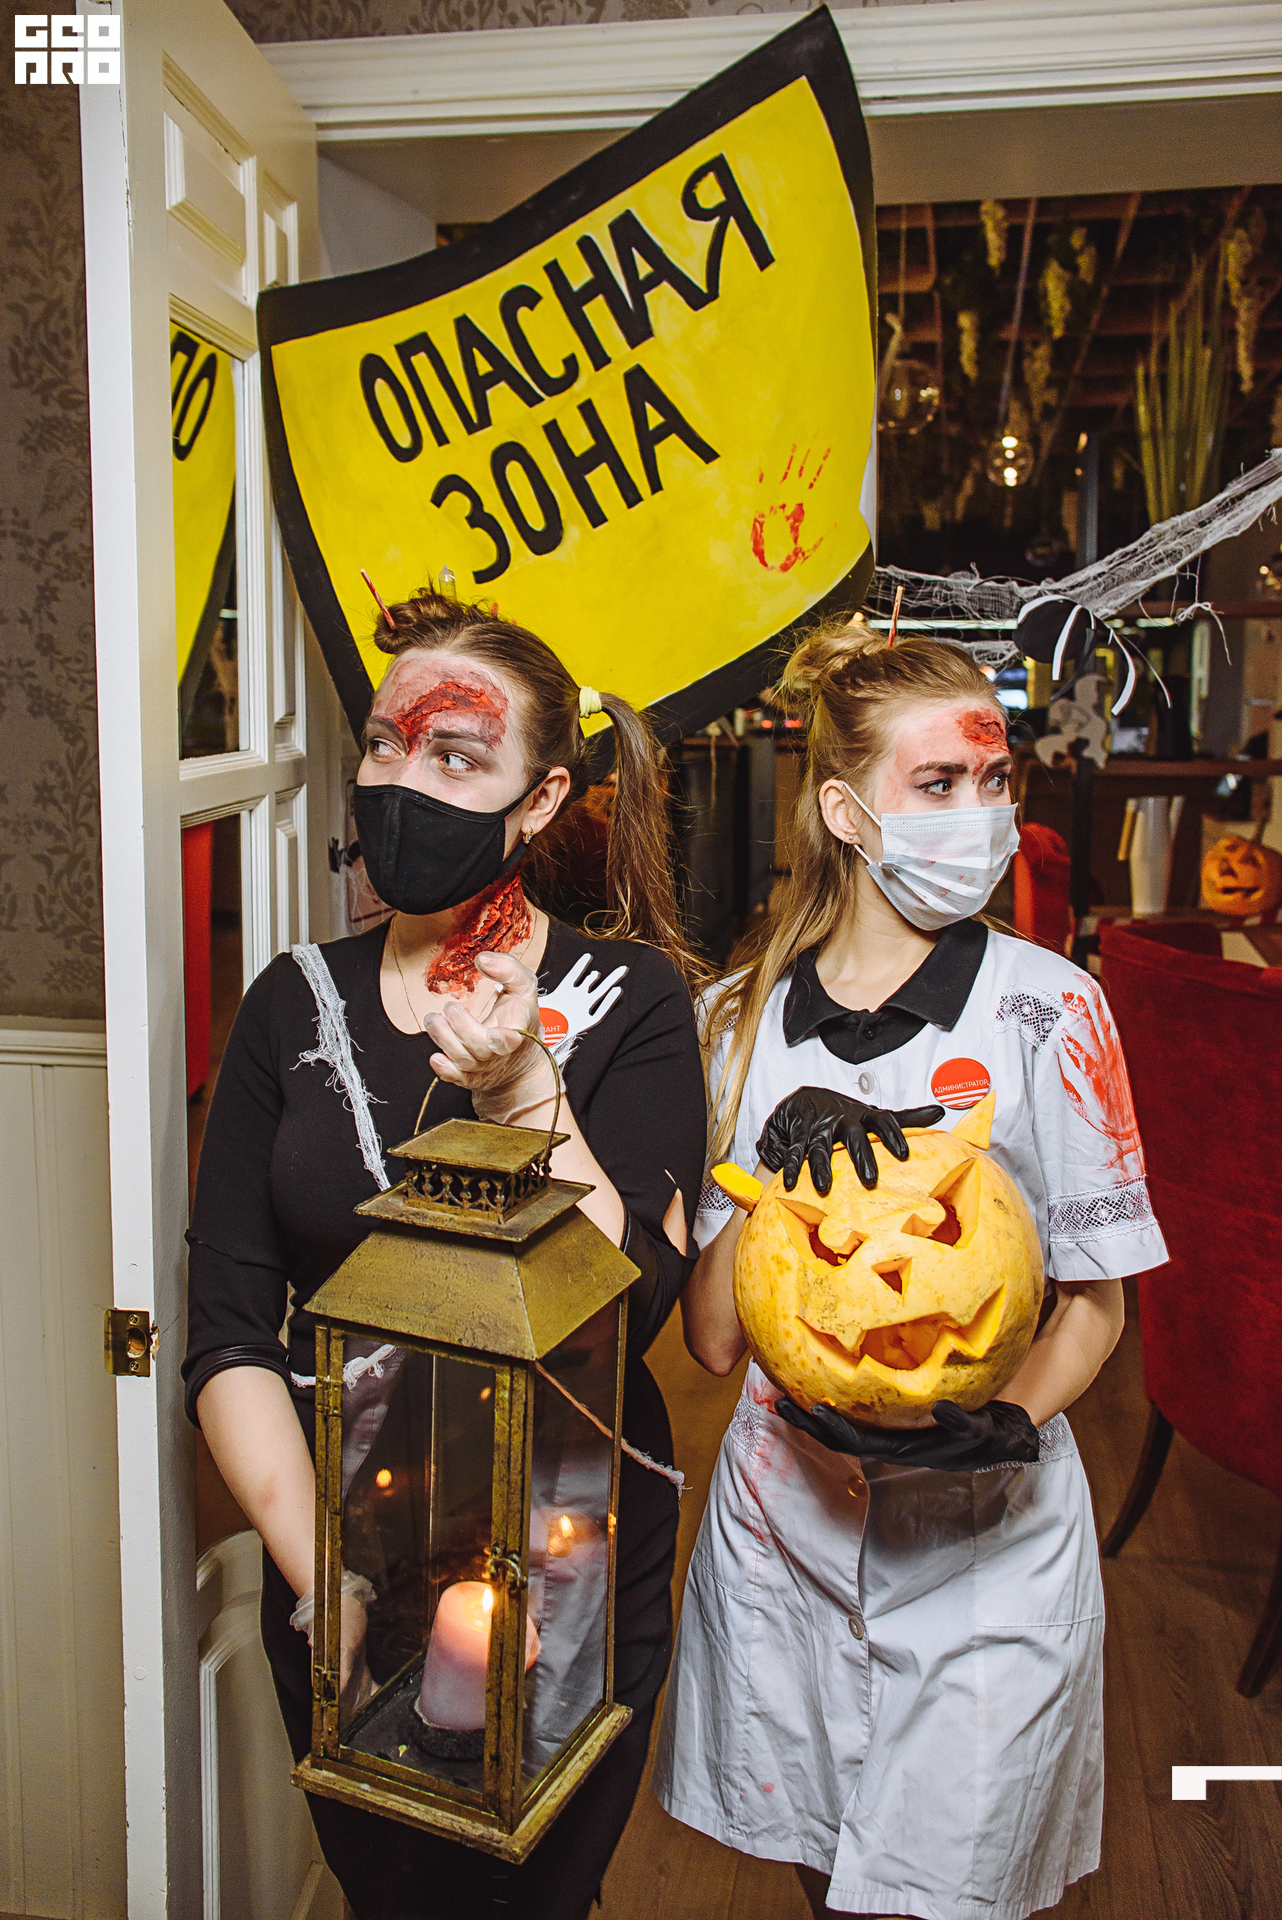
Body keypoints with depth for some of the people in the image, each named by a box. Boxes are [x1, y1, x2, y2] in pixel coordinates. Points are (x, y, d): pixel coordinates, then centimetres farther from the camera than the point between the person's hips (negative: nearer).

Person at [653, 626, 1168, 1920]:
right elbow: (711, 1338, -5)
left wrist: (1010, 1420, -21)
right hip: (781, 1516, 3)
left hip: (985, 1539, -2)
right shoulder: (747, 1018, -3)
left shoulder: (1046, 1008, -10)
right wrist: (774, 1169, -22)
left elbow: (1096, 1298, -2)